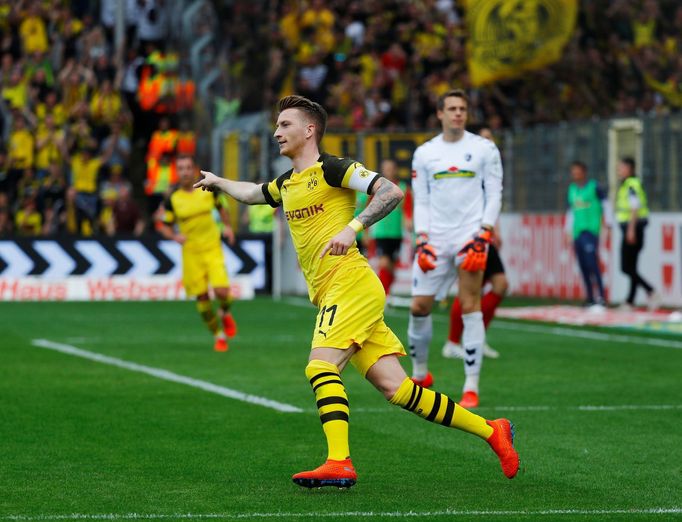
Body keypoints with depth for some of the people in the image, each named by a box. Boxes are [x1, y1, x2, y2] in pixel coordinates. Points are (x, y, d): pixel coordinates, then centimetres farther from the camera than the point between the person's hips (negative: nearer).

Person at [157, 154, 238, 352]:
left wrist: (227, 227, 2)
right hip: (191, 252, 0)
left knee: (222, 291, -16)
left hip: (213, 249, 0)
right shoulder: (173, 199, -4)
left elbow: (221, 208, 18)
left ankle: (225, 313, 19)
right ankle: (218, 335, 19)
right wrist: (175, 236, -15)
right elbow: (164, 225, 5)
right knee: (202, 297, 1)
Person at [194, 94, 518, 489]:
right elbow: (251, 193, 44)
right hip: (331, 294, 7)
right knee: (395, 388, -1)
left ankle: (339, 463, -30)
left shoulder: (331, 168, -4)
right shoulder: (287, 185, 22)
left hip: (351, 283, -7)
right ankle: (491, 430, 4)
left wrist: (353, 227, -24)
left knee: (321, 366, -22)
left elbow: (391, 191, -15)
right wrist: (216, 181, 52)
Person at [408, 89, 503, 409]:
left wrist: (484, 234, -9)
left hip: (470, 235, -2)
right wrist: (422, 238, -3)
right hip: (435, 238, 3)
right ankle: (420, 373, 22)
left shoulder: (484, 149, 3)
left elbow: (494, 194, 2)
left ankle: (471, 386, -7)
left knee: (470, 308, -9)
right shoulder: (424, 153, 9)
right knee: (419, 307, 0)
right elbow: (420, 201, 10)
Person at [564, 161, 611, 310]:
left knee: (592, 263, -17)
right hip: (577, 232, 6)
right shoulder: (572, 189, 16)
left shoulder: (594, 187, -3)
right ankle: (590, 299, 8)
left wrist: (608, 222, 1)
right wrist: (568, 231, 22)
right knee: (583, 266, 3)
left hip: (591, 230, -6)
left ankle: (601, 298, -20)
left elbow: (605, 203, 4)